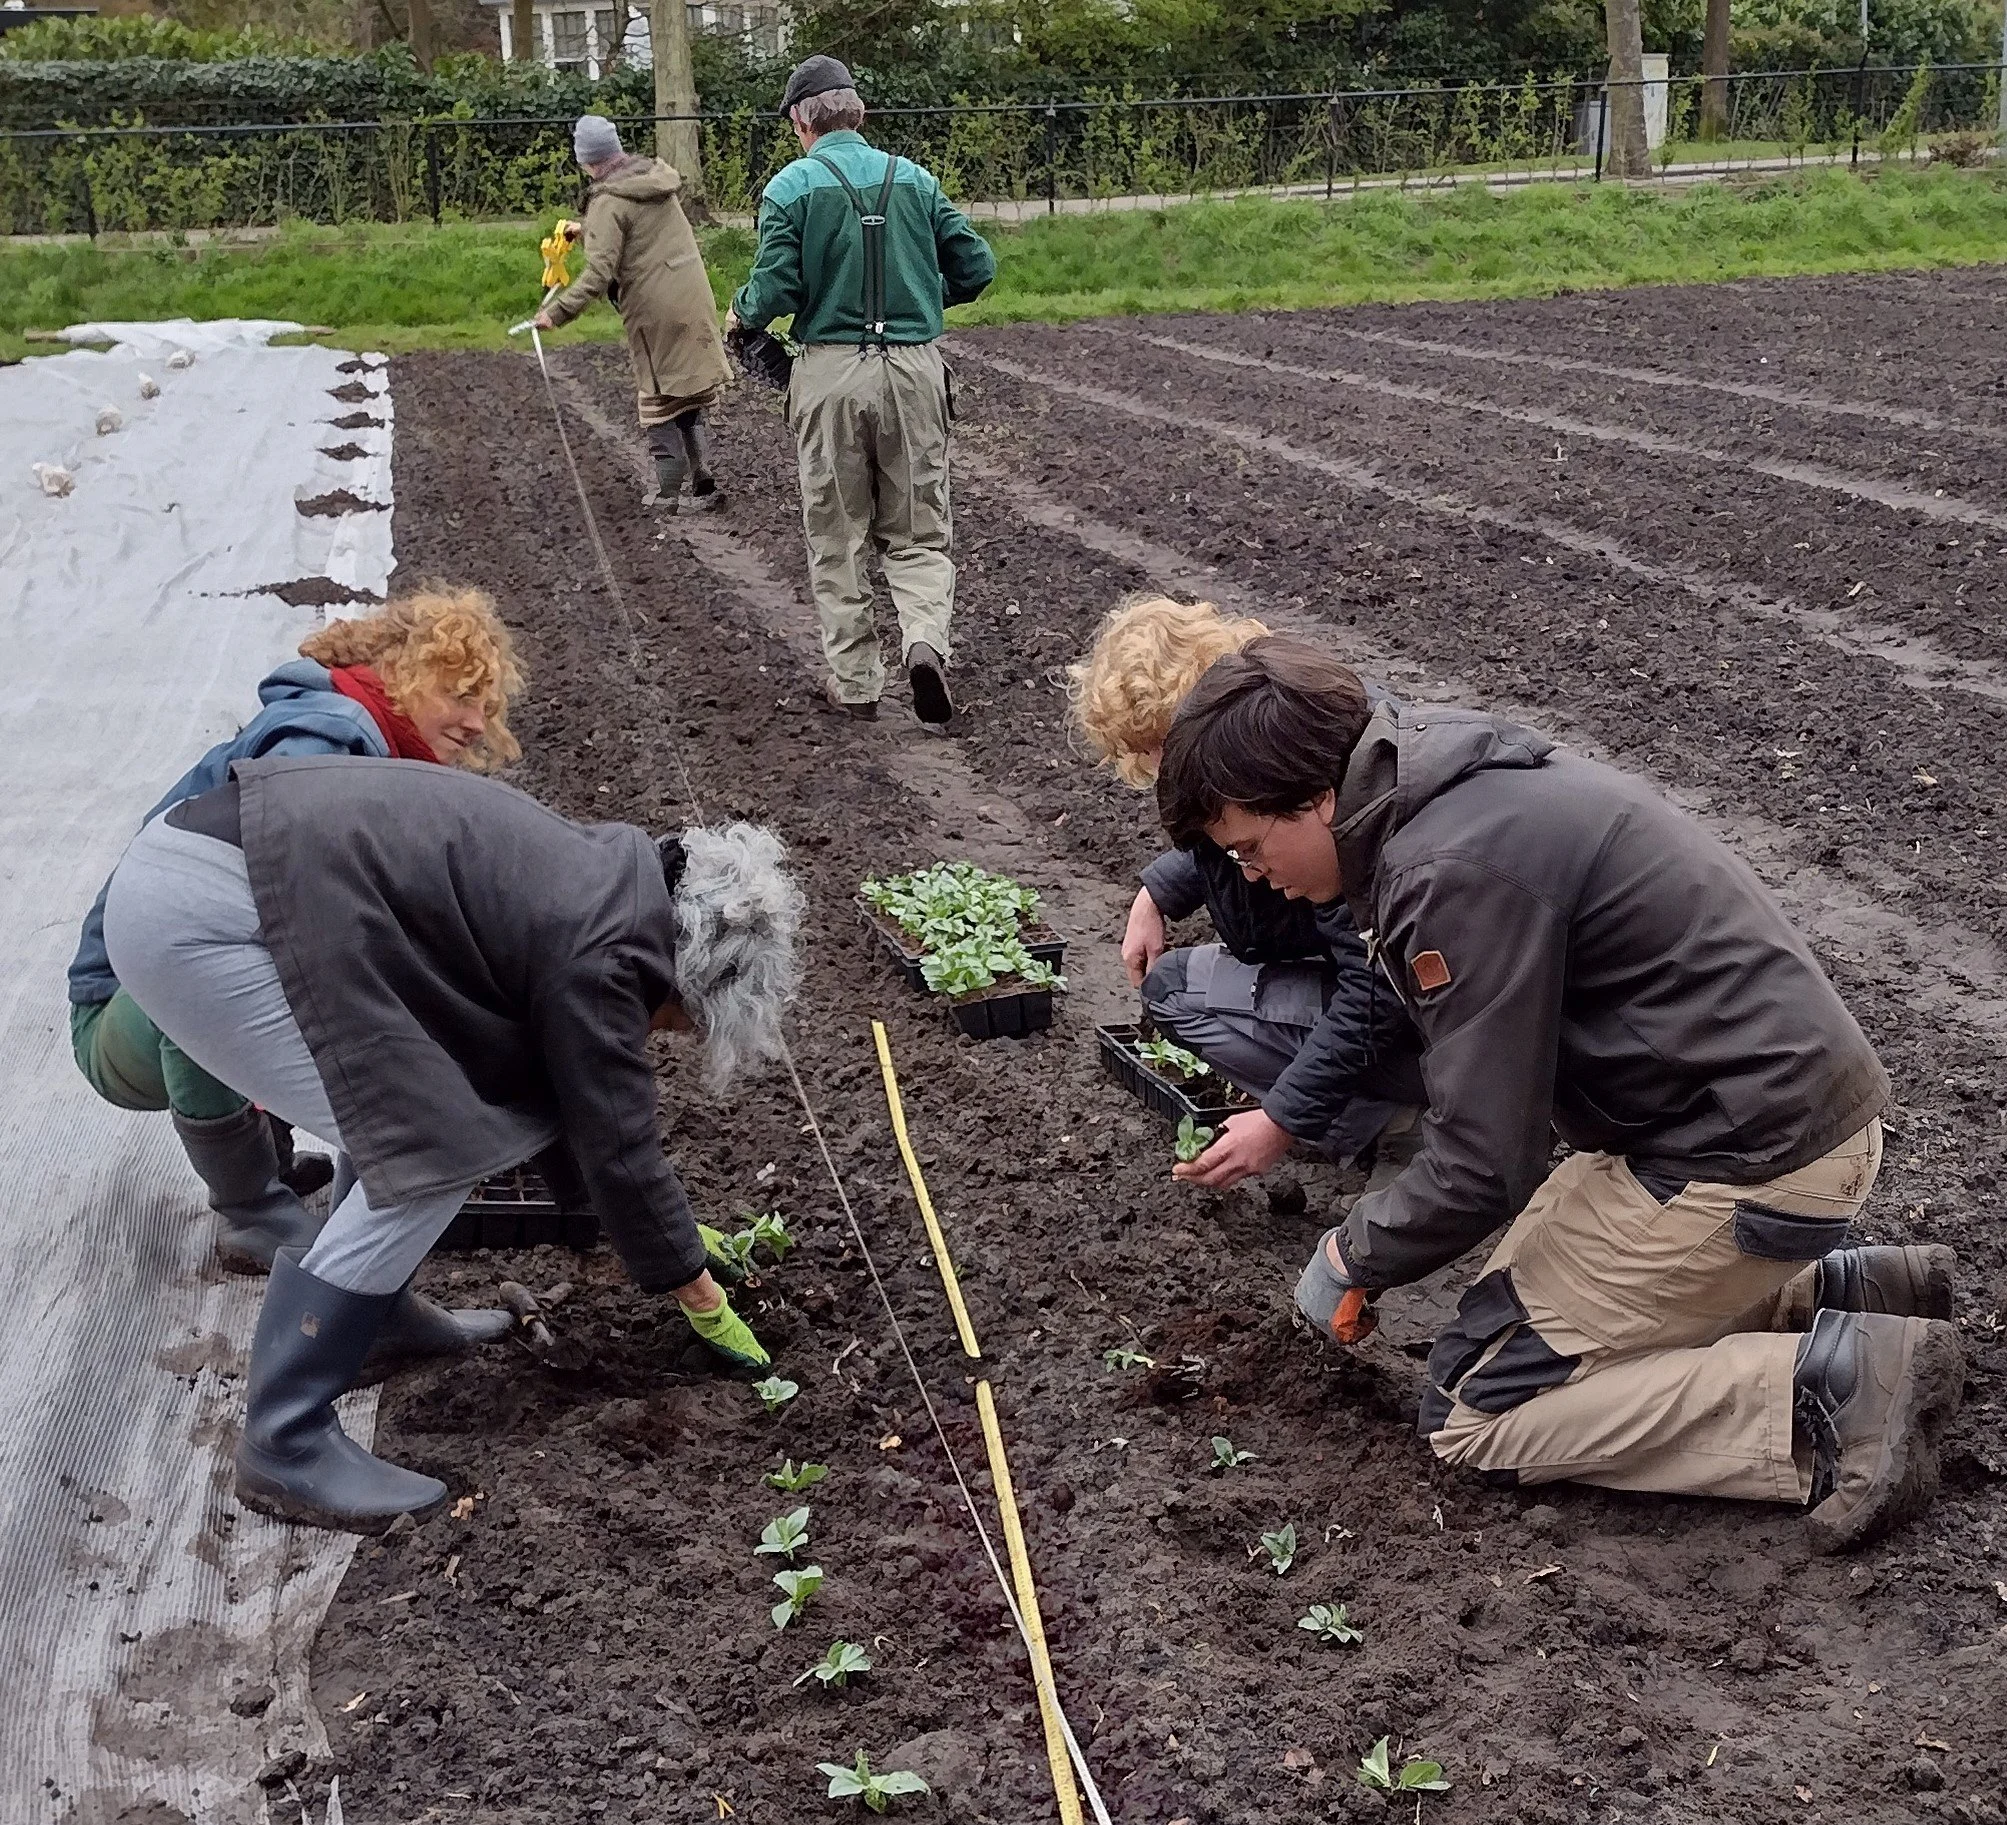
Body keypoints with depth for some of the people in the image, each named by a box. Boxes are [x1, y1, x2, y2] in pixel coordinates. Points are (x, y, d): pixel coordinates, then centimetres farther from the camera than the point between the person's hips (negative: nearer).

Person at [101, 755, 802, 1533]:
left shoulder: (602, 879, 17)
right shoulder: (602, 953, -11)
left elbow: (570, 1090, 29)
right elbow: (618, 1147, -4)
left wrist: (669, 1228, 36)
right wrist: (705, 1303, 10)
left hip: (191, 855, 10)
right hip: (193, 921, -10)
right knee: (429, 1149, -7)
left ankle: (373, 1313, 29)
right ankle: (284, 1444, 0)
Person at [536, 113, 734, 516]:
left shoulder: (608, 202, -13)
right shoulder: (659, 179, 10)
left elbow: (599, 273, -22)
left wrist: (556, 312, -21)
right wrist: (586, 230, 31)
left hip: (656, 313, -7)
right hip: (695, 301, 7)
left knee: (659, 405, 4)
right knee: (691, 401, 13)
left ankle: (668, 493, 6)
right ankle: (703, 488, 13)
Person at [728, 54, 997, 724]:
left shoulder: (790, 187, -3)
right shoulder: (913, 178, 6)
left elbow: (776, 290, -11)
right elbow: (976, 266, 6)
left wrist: (741, 312, 11)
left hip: (832, 373, -2)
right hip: (915, 369, 2)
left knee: (837, 538, 10)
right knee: (919, 532, 10)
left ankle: (855, 683, 14)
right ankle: (926, 639, -15)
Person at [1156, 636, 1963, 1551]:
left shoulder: (1458, 870, -25)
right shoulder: (1460, 785, 5)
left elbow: (1483, 1165, -20)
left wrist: (1354, 1257, -3)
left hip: (1751, 1159, -9)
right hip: (1783, 1098, 10)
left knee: (1476, 1412, -2)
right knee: (1518, 1302, 21)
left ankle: (1840, 1382, -7)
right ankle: (1835, 1288, 16)